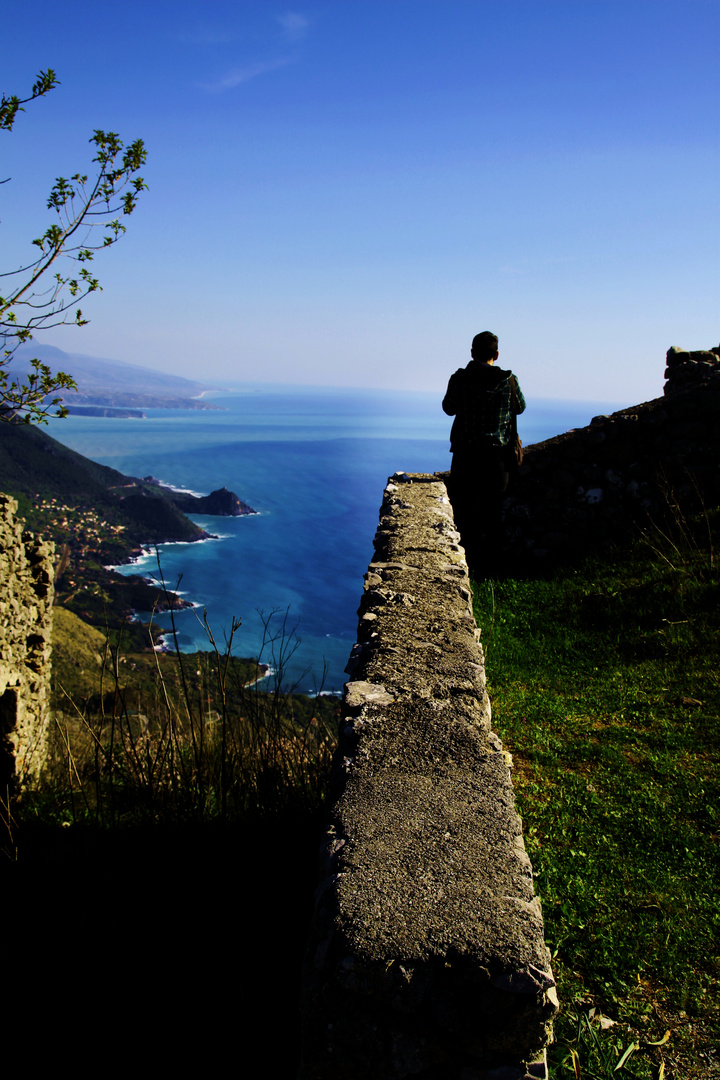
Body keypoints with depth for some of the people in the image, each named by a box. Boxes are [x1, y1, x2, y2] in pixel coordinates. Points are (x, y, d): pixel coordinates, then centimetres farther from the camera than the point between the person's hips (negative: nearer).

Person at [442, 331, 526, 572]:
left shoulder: (459, 379, -6)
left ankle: (463, 564, 12)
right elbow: (520, 407, 12)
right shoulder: (507, 380, -5)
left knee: (463, 510, 11)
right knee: (492, 514, 11)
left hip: (465, 455, 0)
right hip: (496, 456, 1)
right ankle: (489, 566, 16)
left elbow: (449, 408, 10)